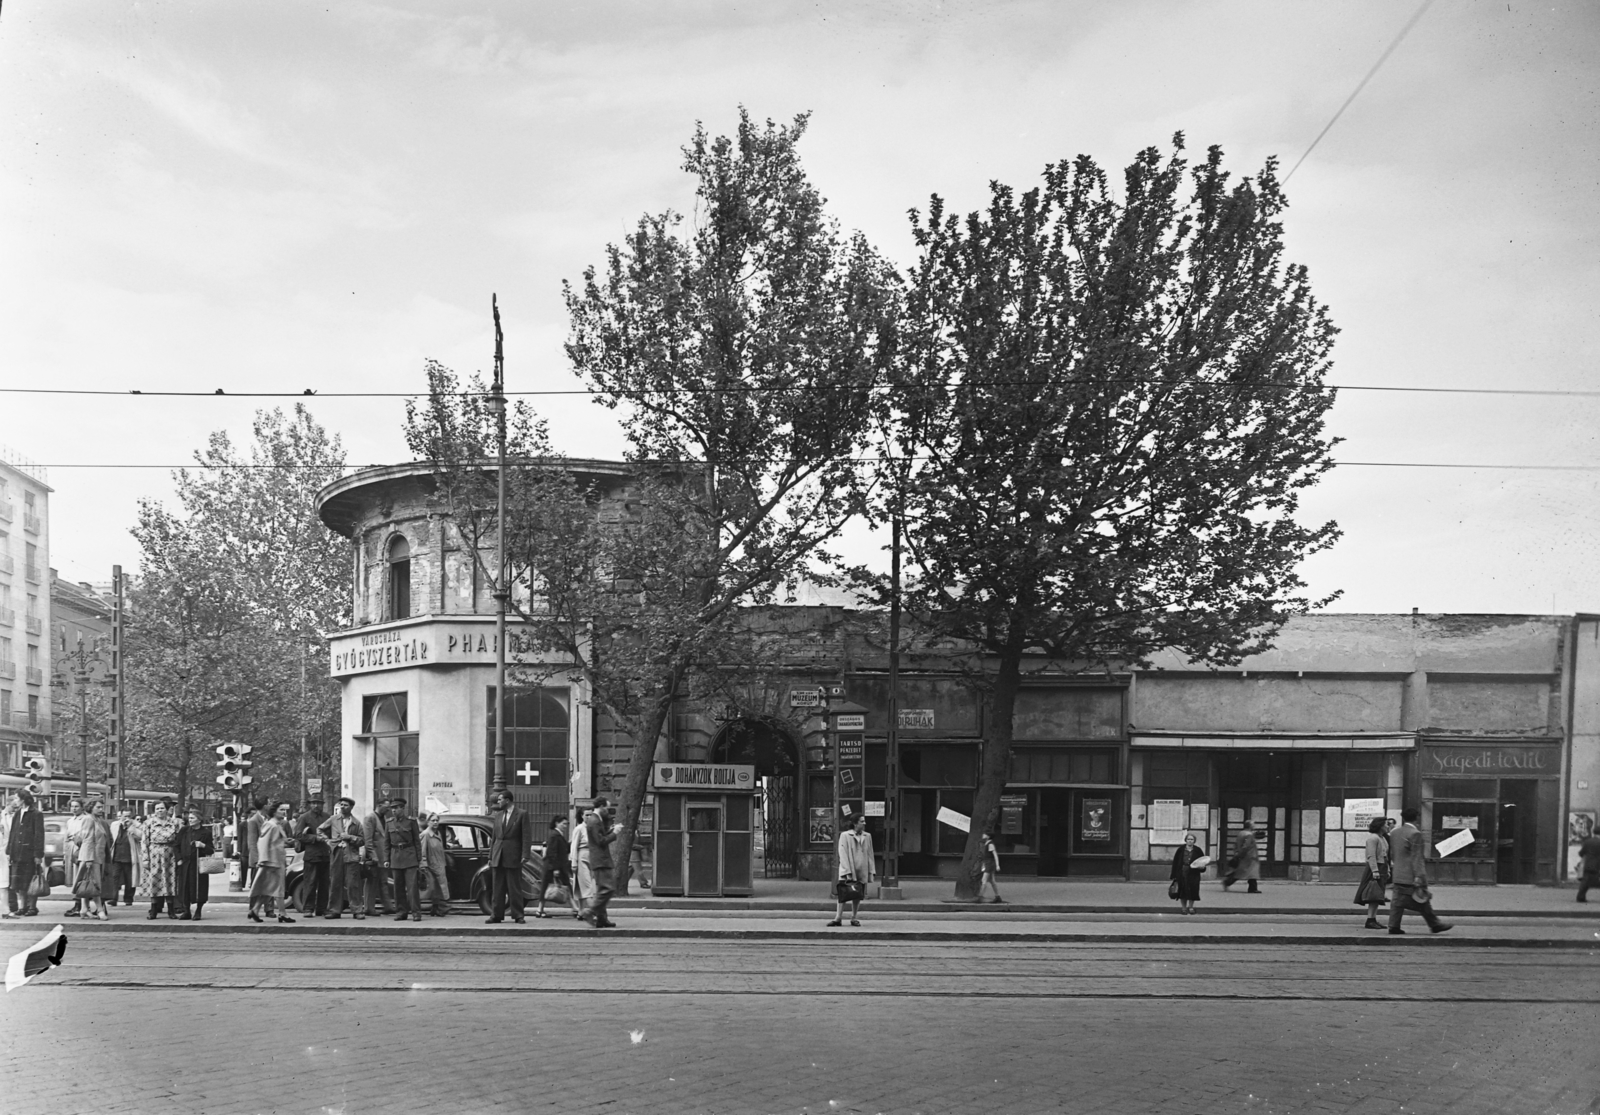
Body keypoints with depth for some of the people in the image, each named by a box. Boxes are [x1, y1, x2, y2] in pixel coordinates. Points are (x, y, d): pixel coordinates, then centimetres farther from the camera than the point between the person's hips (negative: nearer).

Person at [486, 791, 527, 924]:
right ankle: (496, 915, 10)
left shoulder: (522, 814, -1)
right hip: (498, 857, 5)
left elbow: (525, 836, -5)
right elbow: (494, 837, 16)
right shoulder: (498, 816, 15)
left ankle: (518, 916, 4)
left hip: (513, 856, -5)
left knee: (514, 888, -1)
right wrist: (490, 856, 10)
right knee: (497, 888, 6)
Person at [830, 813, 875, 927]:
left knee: (857, 896, 8)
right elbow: (843, 854, -9)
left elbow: (869, 855, 11)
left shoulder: (867, 836, 8)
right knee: (842, 895, -6)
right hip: (847, 872, -4)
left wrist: (870, 872, 6)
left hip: (861, 872, 4)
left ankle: (854, 918, 18)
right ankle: (838, 918, -2)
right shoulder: (845, 836, -5)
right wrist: (848, 872, -15)